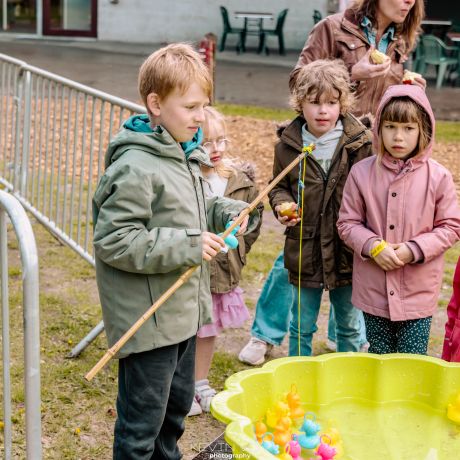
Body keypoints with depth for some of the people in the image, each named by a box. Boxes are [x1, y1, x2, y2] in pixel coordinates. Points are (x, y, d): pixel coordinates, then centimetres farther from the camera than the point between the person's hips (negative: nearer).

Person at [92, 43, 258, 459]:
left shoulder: (184, 155, 8)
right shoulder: (135, 168, -22)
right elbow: (113, 241, -25)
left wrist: (222, 212, 3)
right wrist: (186, 246, -26)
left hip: (182, 311, 9)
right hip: (147, 320, -9)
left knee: (178, 404, 25)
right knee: (142, 422, 5)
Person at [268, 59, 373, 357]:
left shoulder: (360, 142, -8)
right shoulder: (288, 144, -2)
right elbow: (279, 186, 12)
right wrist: (283, 205, -9)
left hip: (347, 252, -1)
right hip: (304, 251, 1)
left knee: (350, 327, 16)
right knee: (301, 327, 15)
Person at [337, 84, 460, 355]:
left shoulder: (438, 177, -7)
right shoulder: (361, 173, -4)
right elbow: (348, 223, 2)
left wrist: (413, 250, -15)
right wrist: (373, 246, -16)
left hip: (418, 292, -1)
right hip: (373, 289, 1)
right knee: (378, 357, 17)